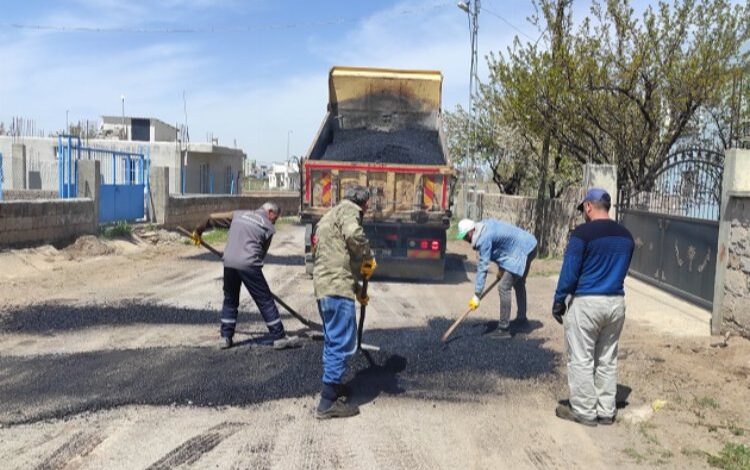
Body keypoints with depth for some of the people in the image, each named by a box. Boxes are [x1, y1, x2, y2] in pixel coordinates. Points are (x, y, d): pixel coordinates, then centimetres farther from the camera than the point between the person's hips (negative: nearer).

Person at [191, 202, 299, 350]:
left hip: (229, 262, 5)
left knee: (230, 300, 20)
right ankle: (279, 337, 7)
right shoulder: (269, 227, 9)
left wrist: (198, 230, 38)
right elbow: (262, 252, 10)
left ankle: (226, 337, 22)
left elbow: (212, 218, 23)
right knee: (265, 301, 4)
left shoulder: (239, 214, 21)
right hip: (248, 264, -4)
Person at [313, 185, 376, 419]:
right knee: (343, 343, -7)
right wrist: (369, 258, -7)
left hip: (324, 286, 10)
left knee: (333, 340, 22)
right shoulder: (348, 210, -2)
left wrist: (357, 289, 34)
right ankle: (328, 402, -5)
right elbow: (354, 235, -25)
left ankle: (332, 385, 36)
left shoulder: (330, 217, 29)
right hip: (337, 287, -10)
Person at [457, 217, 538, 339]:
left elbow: (483, 268, -23)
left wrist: (477, 296, -21)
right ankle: (521, 319, 43)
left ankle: (504, 329, -9)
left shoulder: (484, 239, -22)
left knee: (504, 288, -12)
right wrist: (501, 268, 17)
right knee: (518, 284, 26)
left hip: (522, 252, -11)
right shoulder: (486, 224, 5)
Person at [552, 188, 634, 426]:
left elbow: (569, 271, -13)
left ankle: (584, 411, 11)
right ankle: (606, 411, 22)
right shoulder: (626, 236, 8)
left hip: (586, 302, -6)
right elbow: (621, 270, 14)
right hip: (616, 302, 7)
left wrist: (558, 302, -4)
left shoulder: (583, 232, -13)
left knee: (581, 359, 5)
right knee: (607, 360, 15)